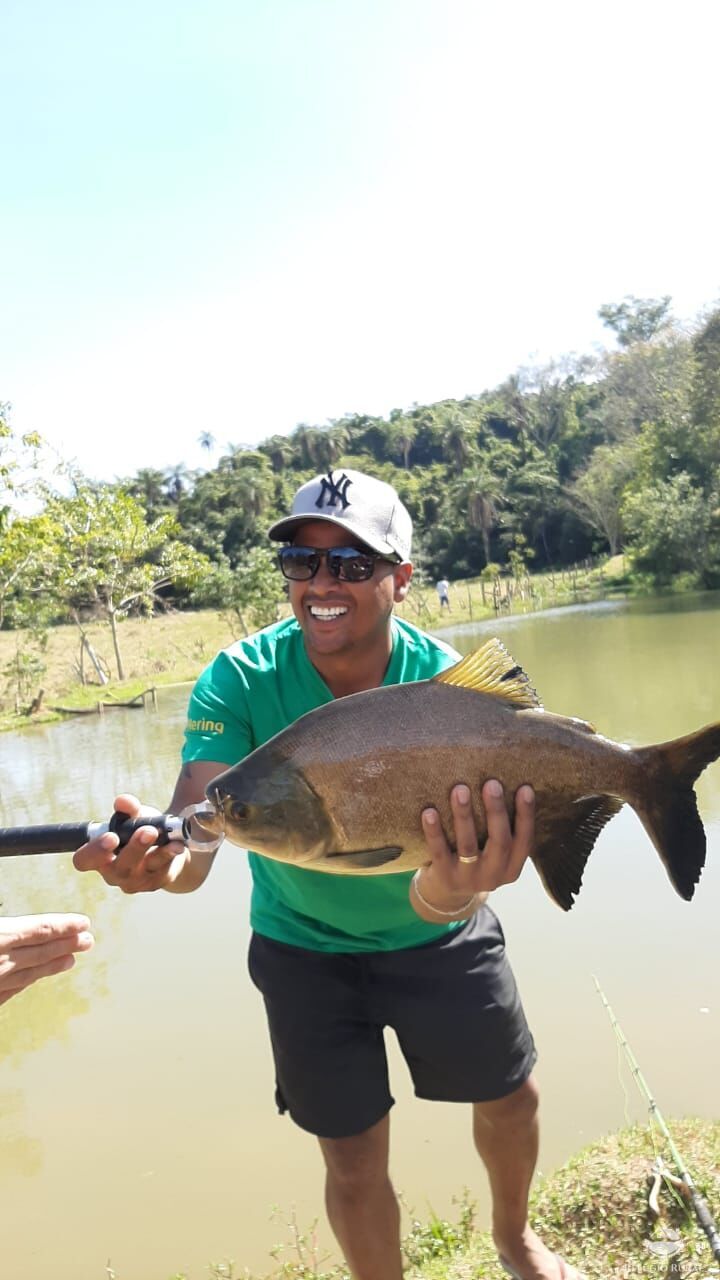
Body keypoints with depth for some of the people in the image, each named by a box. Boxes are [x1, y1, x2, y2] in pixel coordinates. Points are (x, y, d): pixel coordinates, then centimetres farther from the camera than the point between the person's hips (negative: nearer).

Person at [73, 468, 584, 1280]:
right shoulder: (240, 679, -23)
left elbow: (433, 898, -31)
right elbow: (196, 826, -32)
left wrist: (448, 889, -55)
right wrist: (163, 856, -56)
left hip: (434, 937, 2)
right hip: (305, 946, -1)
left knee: (511, 1097, 18)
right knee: (353, 1158, 7)